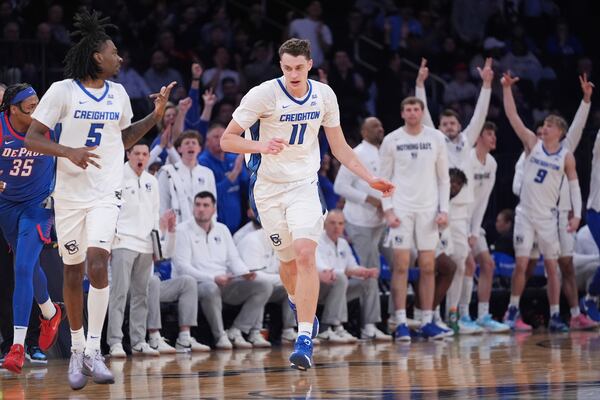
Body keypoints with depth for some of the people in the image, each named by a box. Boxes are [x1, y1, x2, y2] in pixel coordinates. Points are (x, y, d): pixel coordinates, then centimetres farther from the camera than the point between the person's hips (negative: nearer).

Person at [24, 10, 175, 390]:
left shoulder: (118, 93, 9)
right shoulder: (63, 90, -5)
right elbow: (31, 138, -7)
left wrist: (156, 115, 11)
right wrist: (68, 151, -22)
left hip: (106, 194, 2)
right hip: (69, 193, -2)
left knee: (98, 264, -17)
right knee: (73, 273, 6)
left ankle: (93, 351, -12)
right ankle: (77, 348, 23)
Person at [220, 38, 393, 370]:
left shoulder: (323, 95, -2)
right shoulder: (264, 94, -14)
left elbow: (339, 146, 11)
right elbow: (226, 140, -12)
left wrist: (370, 179, 5)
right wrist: (261, 146, -30)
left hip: (304, 185, 1)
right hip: (268, 187, -1)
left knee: (305, 254, -19)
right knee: (288, 260, 8)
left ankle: (305, 339, -22)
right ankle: (297, 303, 43)